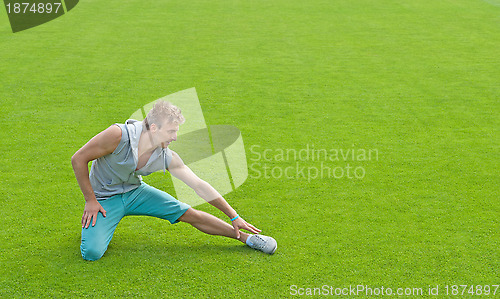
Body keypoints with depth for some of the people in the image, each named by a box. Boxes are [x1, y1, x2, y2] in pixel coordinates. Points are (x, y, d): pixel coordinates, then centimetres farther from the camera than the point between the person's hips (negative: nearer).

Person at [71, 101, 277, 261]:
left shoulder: (168, 157, -16)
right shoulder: (119, 135, -32)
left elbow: (199, 186, -8)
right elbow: (78, 159, -21)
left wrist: (234, 217, -5)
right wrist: (90, 201, -17)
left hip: (135, 191, 4)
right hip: (104, 198, -3)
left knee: (189, 214, -6)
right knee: (91, 253, -25)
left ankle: (246, 237, 8)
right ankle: (93, 221, 10)